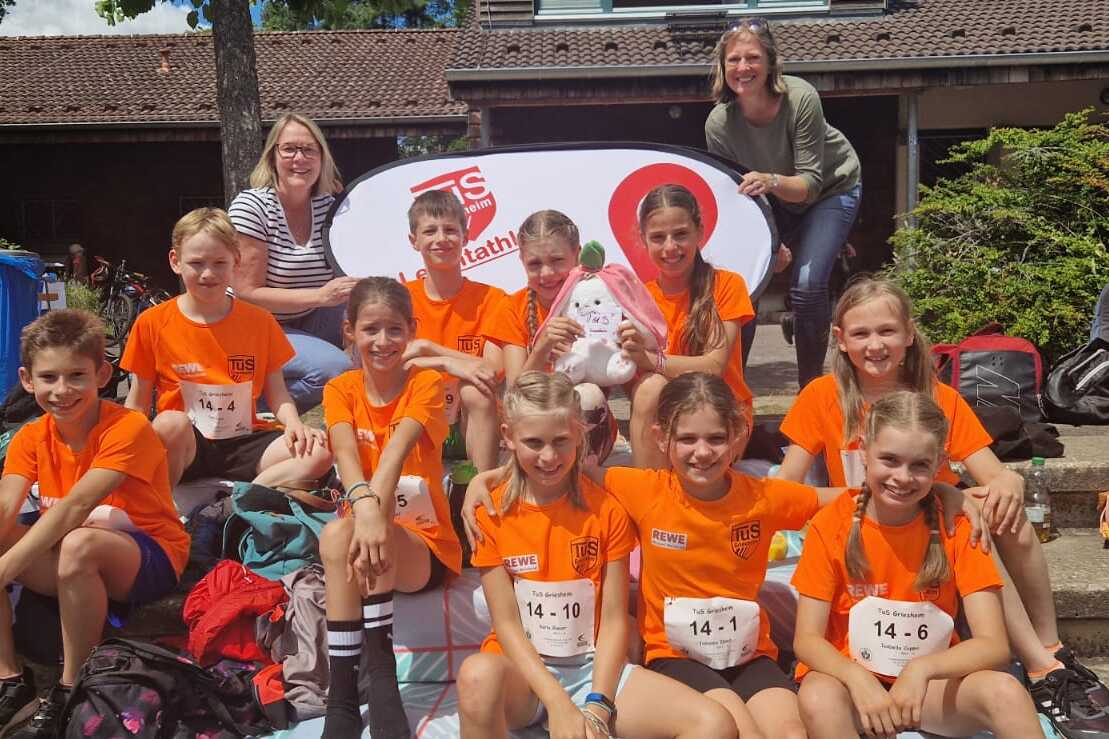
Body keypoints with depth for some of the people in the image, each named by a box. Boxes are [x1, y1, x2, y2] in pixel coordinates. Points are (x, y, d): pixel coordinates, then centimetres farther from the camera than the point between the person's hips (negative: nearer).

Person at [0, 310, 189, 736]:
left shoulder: (127, 429, -19)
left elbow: (76, 506, -31)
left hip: (149, 561, -6)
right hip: (72, 570, 6)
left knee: (79, 545, -37)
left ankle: (70, 694, -19)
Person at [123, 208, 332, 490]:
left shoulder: (259, 321, 5)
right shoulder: (153, 323, 1)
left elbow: (276, 393, 7)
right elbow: (138, 403, 5)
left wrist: (294, 423, -14)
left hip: (243, 442, 2)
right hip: (184, 446, -2)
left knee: (319, 452, -22)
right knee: (171, 424, -38)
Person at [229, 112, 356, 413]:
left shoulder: (329, 207, 0)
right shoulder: (251, 206, -15)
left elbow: (345, 272, 8)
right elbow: (247, 294, -19)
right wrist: (319, 296, -27)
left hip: (308, 322, 6)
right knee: (334, 368, -28)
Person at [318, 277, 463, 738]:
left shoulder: (425, 383, -5)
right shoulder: (340, 390, 1)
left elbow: (398, 447, -25)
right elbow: (346, 451, -20)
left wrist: (378, 511, -44)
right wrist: (364, 504, -43)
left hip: (423, 546, -2)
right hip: (363, 525, 2)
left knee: (365, 536, -34)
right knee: (336, 535, -32)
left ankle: (379, 668, -25)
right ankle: (342, 698, -27)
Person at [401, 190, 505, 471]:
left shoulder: (491, 299, 0)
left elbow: (494, 371, -14)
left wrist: (427, 348, -17)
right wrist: (449, 363, -24)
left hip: (469, 426, -1)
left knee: (475, 392, -32)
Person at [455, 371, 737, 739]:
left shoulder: (606, 510, -2)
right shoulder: (492, 512, -4)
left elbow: (614, 618, -2)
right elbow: (506, 623, -7)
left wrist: (597, 707, -15)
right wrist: (559, 705, -18)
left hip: (593, 666, 1)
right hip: (521, 668, -1)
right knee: (478, 675, -38)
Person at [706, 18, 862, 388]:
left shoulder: (800, 98, -33)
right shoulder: (719, 122, -24)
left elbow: (810, 183, -32)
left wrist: (772, 182, -52)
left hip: (832, 187, -3)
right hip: (774, 199, 3)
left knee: (806, 287, -20)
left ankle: (809, 388, -1)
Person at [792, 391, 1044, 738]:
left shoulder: (955, 527, -7)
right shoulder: (831, 525, -10)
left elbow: (994, 645, -12)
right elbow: (807, 639, -11)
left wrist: (921, 669, -30)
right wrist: (859, 680, -31)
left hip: (930, 683, 1)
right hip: (851, 675, 0)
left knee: (1005, 691, -29)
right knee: (818, 697, -34)